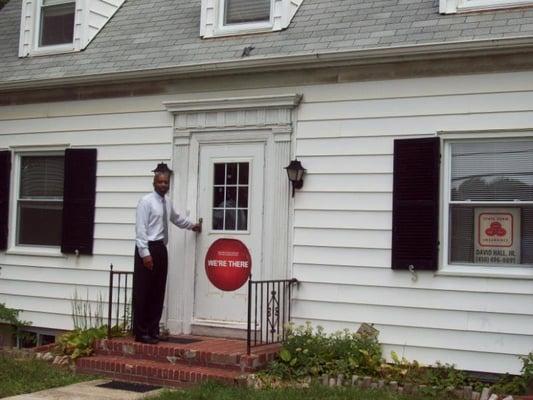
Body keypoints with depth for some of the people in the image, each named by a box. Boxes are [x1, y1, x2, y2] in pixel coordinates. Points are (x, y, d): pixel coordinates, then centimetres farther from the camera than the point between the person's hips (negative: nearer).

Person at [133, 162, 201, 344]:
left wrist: (192, 225, 50)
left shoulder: (167, 203, 14)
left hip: (161, 249, 8)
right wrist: (145, 253, -20)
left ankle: (153, 330, 16)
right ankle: (141, 332, 1)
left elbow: (176, 218, 35)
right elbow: (140, 228, -14)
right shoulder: (146, 201, -8)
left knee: (158, 292, 9)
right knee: (143, 293, -4)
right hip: (148, 248, -8)